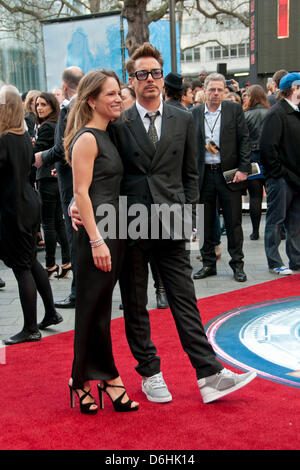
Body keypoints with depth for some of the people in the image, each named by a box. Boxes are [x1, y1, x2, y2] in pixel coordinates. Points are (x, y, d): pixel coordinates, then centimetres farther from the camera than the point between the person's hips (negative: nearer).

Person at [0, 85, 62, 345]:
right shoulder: (24, 136, 7)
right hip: (30, 202, 9)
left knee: (21, 266, -1)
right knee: (31, 261, 20)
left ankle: (31, 329, 7)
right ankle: (51, 313, 29)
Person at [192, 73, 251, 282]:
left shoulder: (234, 109, 2)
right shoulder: (195, 113, 6)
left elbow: (244, 139, -1)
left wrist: (244, 169, -9)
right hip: (204, 174, 2)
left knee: (233, 222, 3)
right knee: (205, 222, 8)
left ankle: (237, 265, 13)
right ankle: (209, 263, 20)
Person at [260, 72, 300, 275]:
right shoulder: (276, 113, -13)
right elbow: (267, 147, -19)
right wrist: (278, 173, -17)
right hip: (281, 179, -8)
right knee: (276, 221, 2)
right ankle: (275, 263, 10)